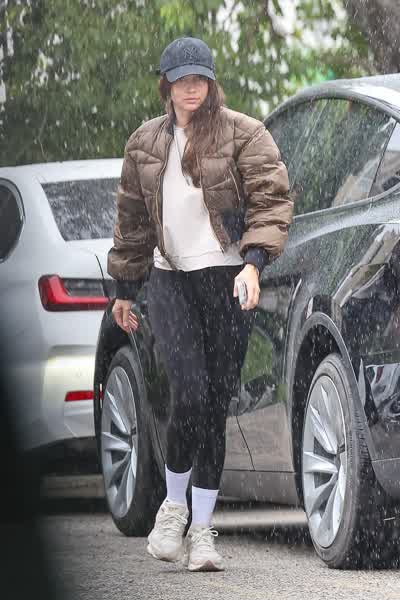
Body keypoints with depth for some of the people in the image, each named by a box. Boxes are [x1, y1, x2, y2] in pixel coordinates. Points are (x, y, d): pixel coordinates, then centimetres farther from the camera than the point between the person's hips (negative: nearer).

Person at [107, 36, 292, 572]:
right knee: (190, 392, -17)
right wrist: (125, 289, 22)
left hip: (227, 280, -2)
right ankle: (174, 506, 3)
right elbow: (132, 220, 21)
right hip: (169, 278, 2)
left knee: (216, 404, 0)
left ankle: (202, 528, 8)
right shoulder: (145, 144, 13)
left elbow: (271, 200, -7)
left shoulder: (244, 136, 0)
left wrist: (253, 262, -21)